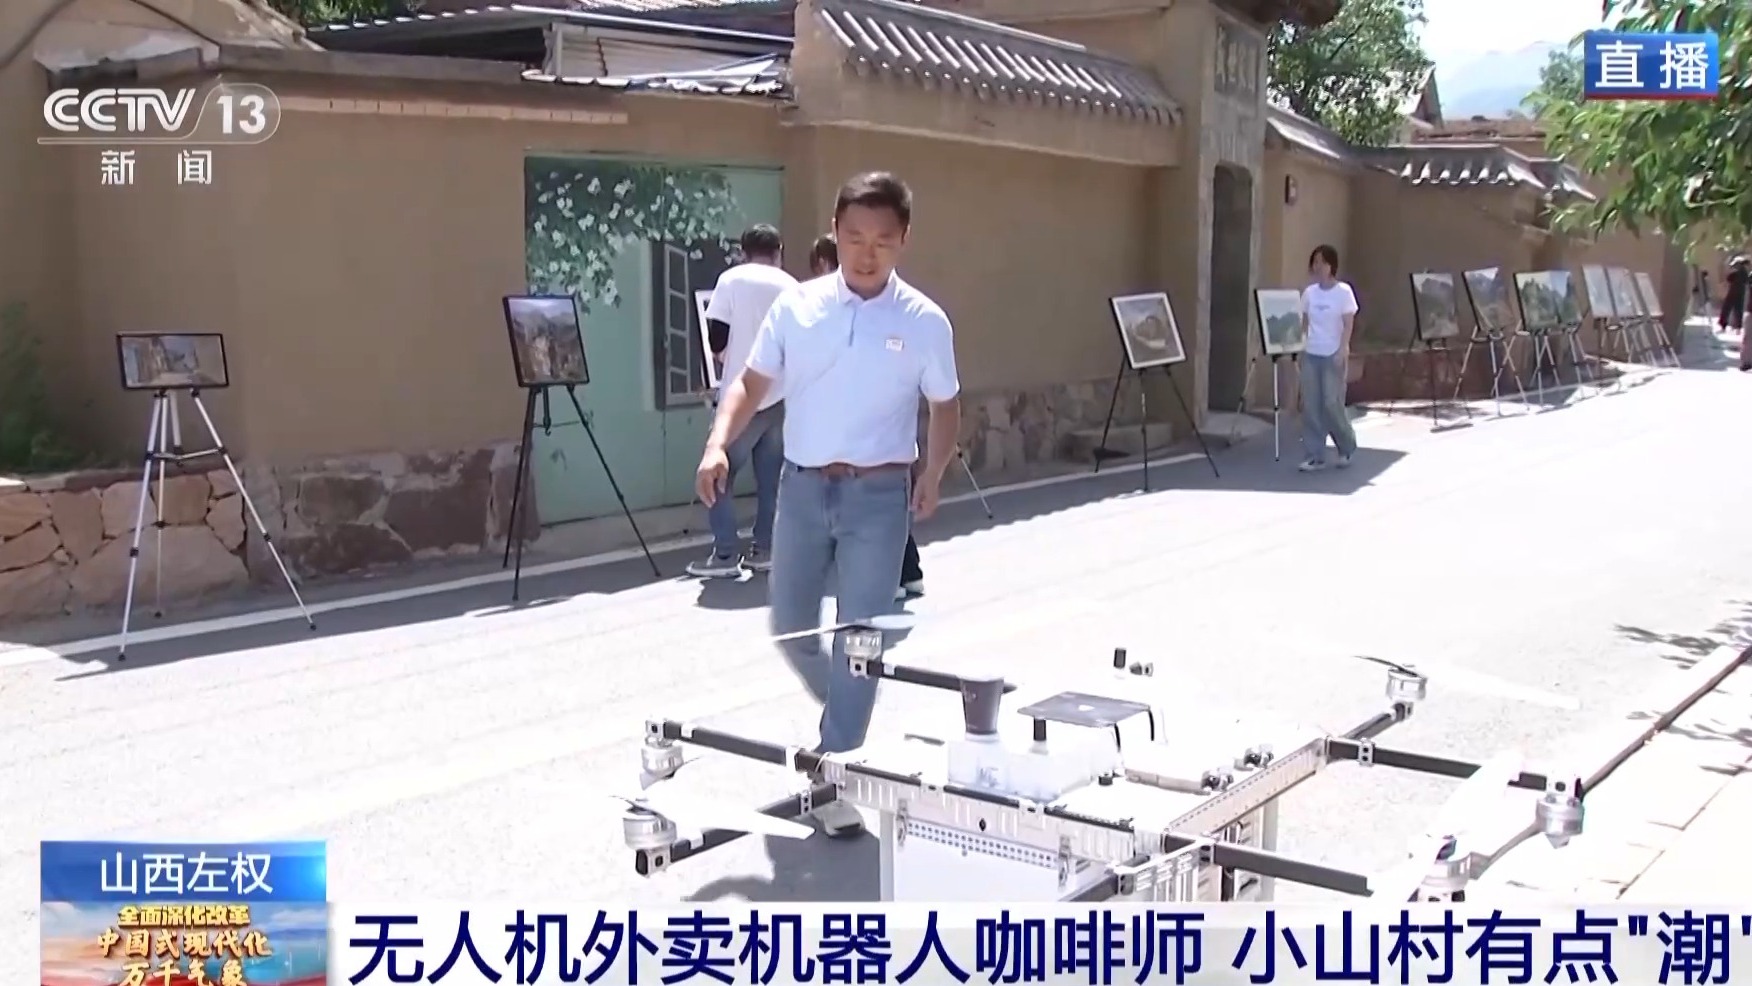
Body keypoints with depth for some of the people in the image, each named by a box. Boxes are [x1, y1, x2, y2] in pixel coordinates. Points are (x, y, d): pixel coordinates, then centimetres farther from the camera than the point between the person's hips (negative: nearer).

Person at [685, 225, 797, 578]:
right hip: (781, 396, 4)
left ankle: (725, 555, -1)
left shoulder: (732, 280, -3)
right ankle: (764, 550, 13)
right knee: (771, 477, 12)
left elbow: (716, 337, -7)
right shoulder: (792, 286, 7)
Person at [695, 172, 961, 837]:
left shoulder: (924, 321, -4)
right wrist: (718, 445, -11)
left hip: (879, 494, -3)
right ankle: (845, 715, 40)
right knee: (790, 626, 11)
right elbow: (752, 384, 4)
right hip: (803, 486, 3)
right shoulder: (796, 307, 0)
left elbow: (945, 408, 7)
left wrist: (933, 472, -6)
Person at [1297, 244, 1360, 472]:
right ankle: (1315, 456, 3)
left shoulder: (1343, 291, -6)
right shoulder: (1309, 293, 8)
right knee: (1310, 405, -1)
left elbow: (1348, 324, -8)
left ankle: (1347, 448, 19)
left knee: (1332, 403, -4)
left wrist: (1343, 351, -16)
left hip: (1333, 355, -5)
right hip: (1311, 354, 5)